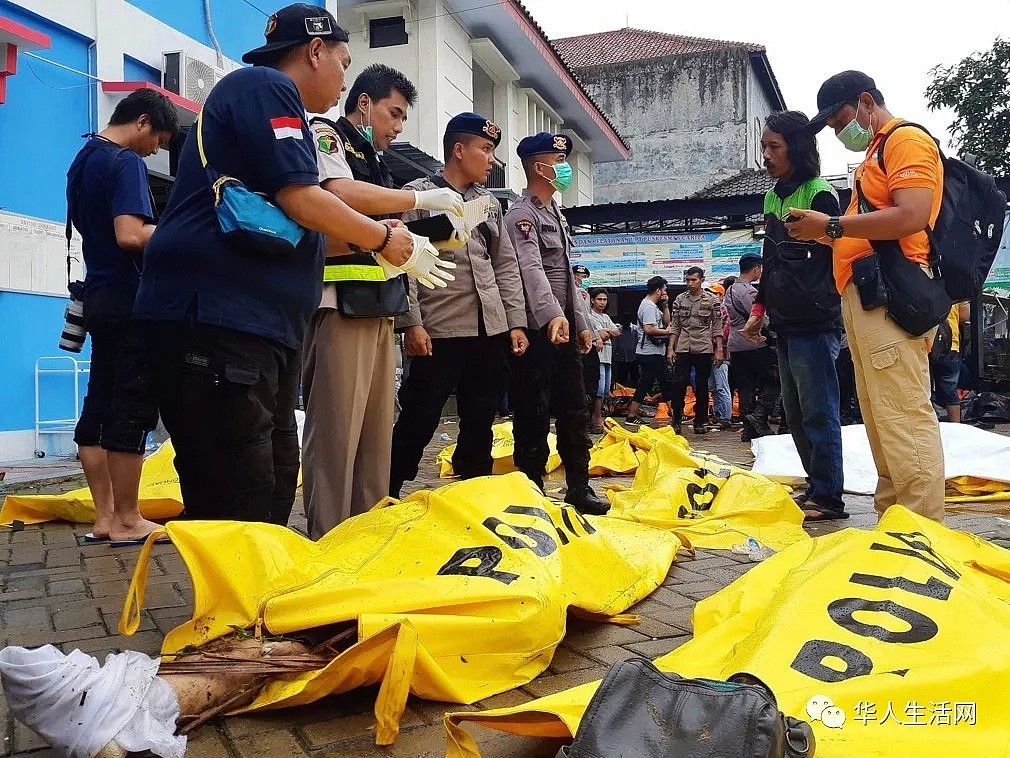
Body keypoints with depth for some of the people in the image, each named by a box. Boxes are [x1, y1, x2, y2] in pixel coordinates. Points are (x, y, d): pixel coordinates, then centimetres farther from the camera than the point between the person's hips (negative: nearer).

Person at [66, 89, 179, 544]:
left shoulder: (83, 161, 17)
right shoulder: (126, 163, -12)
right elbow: (130, 235, -24)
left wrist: (156, 232, 17)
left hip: (98, 295, 10)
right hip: (128, 300, -9)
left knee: (98, 408, 9)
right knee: (132, 410, -5)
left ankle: (104, 516, 15)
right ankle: (127, 521, 2)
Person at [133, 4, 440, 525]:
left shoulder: (270, 94, 27)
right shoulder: (265, 86, -4)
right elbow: (299, 200, -14)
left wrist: (373, 242, 18)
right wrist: (384, 239, 0)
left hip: (259, 324, 11)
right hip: (216, 318, -11)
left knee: (270, 490, 12)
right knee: (235, 506, -11)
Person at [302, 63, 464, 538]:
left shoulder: (374, 162, 25)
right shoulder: (325, 136, 1)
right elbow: (341, 194, -20)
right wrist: (422, 199, -12)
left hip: (379, 307, 9)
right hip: (339, 303, -9)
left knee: (376, 429, 9)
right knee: (336, 428, -9)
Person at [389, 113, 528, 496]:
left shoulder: (490, 204, 18)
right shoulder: (418, 194, 0)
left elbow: (506, 267, 17)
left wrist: (516, 323, 9)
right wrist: (412, 323, -15)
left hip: (492, 333, 6)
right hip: (439, 333, -6)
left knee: (479, 425, 11)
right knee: (417, 424, -2)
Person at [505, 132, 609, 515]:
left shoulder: (557, 215, 19)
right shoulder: (522, 215, -10)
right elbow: (531, 269, -27)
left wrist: (579, 321, 19)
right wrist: (552, 315, -41)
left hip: (564, 330, 9)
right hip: (538, 333, -9)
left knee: (574, 412, 12)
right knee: (534, 416, -1)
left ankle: (579, 487, 22)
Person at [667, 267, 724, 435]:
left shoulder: (711, 300, 3)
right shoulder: (680, 299, 9)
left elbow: (717, 327, 2)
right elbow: (674, 326, 9)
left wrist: (719, 350, -3)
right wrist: (670, 348, 2)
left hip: (704, 349, -1)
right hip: (683, 349, 1)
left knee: (702, 386, 4)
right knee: (679, 384, -5)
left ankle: (701, 421, 14)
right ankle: (676, 419, 5)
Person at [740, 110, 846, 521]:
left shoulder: (820, 195, -7)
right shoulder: (772, 198, 16)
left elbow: (834, 259, -10)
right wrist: (760, 309, 17)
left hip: (815, 325, -8)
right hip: (784, 325, 8)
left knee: (818, 412, -4)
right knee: (795, 414, 12)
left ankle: (828, 497, 3)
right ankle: (815, 487, 21)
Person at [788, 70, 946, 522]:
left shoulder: (907, 140, -2)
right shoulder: (875, 154, 28)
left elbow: (911, 217, -17)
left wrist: (832, 225, -12)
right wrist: (827, 236, 12)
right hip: (862, 297, 10)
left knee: (903, 416, -12)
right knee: (878, 418, 10)